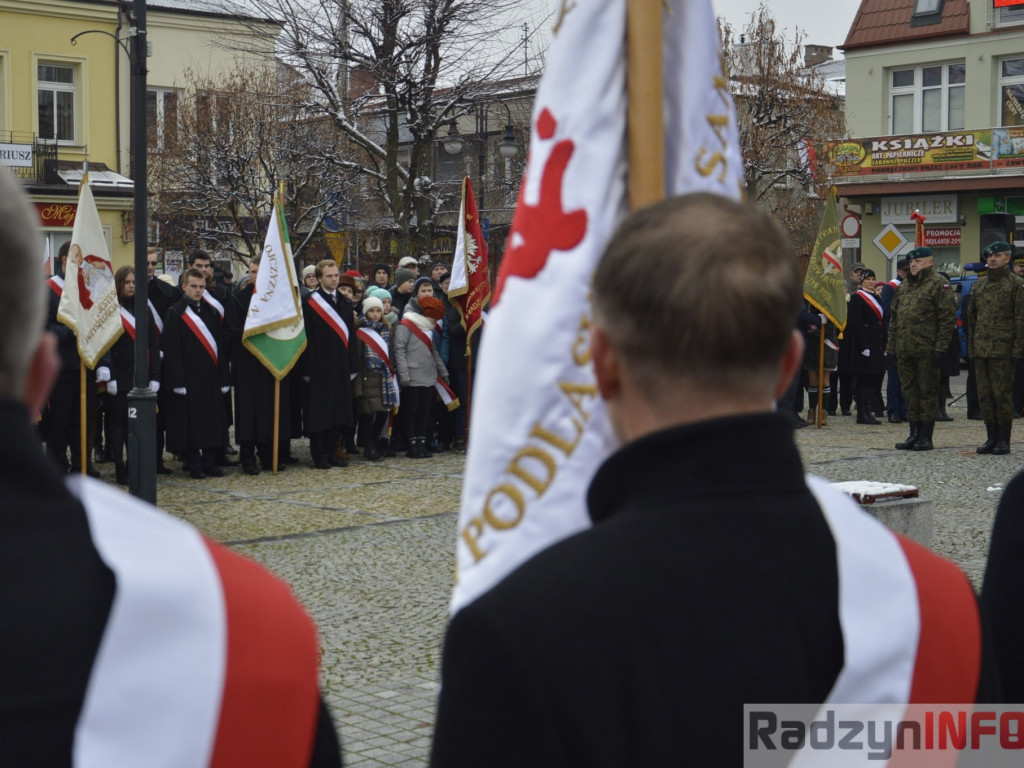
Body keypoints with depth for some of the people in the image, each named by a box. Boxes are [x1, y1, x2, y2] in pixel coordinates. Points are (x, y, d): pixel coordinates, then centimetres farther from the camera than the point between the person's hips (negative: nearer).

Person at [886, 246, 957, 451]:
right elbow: (894, 318, 21)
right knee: (910, 392, 10)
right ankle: (914, 434, 18)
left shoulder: (938, 285, -6)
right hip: (905, 350, 7)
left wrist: (940, 348, -15)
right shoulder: (904, 287, 17)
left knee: (927, 392, -1)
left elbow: (948, 319, -11)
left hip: (927, 351, -7)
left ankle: (926, 436, 5)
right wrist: (892, 345, 14)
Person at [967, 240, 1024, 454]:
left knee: (1002, 395, -3)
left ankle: (1003, 440, 4)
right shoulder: (979, 286, 14)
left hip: (1003, 350, -6)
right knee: (984, 395, 7)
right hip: (981, 350, 6)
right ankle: (991, 437, 16)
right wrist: (971, 347, 12)